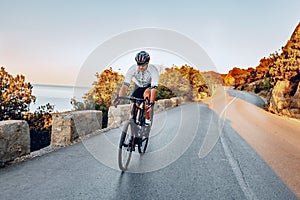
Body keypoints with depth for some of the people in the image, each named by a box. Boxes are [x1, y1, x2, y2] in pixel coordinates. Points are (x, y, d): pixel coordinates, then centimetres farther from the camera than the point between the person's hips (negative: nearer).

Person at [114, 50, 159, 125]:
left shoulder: (153, 69, -34)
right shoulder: (132, 69, -28)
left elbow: (154, 88, -41)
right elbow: (125, 85, -32)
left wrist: (151, 103, -52)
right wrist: (119, 98, -44)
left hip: (149, 86, -3)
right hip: (138, 87, 3)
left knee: (146, 93, -36)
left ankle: (148, 119, -21)